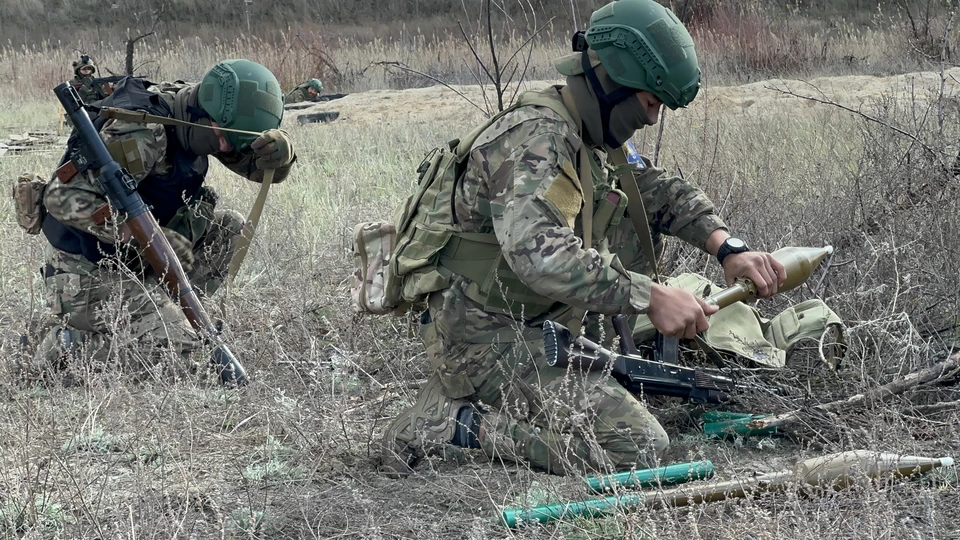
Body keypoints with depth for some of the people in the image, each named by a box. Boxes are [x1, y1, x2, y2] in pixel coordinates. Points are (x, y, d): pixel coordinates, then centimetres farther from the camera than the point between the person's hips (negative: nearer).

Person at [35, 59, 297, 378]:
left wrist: (280, 151, -20)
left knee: (229, 229, 4)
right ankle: (69, 343, -2)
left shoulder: (196, 120, 0)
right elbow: (62, 198, -31)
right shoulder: (140, 135, -27)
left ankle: (163, 317, 6)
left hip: (133, 262, 9)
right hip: (87, 276, -9)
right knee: (180, 351, -17)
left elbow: (258, 166, 6)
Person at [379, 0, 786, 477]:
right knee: (638, 446, -15)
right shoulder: (536, 139, -21)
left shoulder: (594, 139, 9)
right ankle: (456, 425, -11)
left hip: (530, 323, 10)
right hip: (485, 336, -10)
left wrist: (727, 247, -2)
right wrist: (650, 297, -37)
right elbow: (537, 253, -37)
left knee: (636, 220, 13)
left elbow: (663, 194, 17)